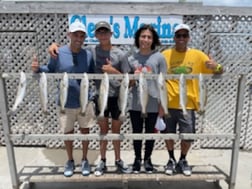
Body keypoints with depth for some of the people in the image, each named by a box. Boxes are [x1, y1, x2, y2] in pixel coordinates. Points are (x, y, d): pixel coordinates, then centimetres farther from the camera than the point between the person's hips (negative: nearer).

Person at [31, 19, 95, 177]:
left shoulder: (88, 55, -3)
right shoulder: (58, 53, -8)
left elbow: (93, 75, 5)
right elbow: (51, 71, 1)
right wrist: (38, 69, -17)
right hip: (66, 103, -1)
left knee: (85, 130, 13)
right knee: (68, 132, 14)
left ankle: (85, 160, 35)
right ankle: (70, 161, 37)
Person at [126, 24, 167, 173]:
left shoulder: (159, 57, -3)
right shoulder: (131, 58, 4)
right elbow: (128, 83, 11)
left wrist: (162, 105, -5)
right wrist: (131, 80, -13)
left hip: (153, 104, -2)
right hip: (136, 104, 2)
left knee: (150, 133, 13)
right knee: (137, 132, 13)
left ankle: (147, 159, 34)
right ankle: (137, 159, 33)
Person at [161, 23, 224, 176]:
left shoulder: (198, 55, 3)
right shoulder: (165, 55, 2)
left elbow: (219, 72, 6)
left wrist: (216, 67, -17)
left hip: (188, 104, 0)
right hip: (168, 103, 0)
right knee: (169, 133, 9)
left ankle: (183, 161, 31)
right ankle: (172, 160, 33)